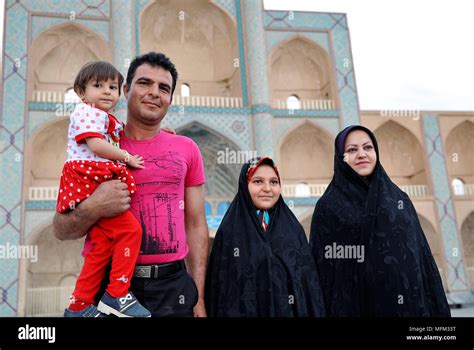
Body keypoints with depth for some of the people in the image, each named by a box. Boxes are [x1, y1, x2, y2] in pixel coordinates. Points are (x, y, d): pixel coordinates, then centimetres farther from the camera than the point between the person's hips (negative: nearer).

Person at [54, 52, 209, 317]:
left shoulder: (186, 149, 4)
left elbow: (196, 225, 5)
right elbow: (61, 230, 2)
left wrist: (198, 296, 0)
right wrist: (93, 208, -18)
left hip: (173, 285, 1)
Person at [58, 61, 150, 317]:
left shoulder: (109, 122, 26)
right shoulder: (86, 111, -2)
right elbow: (96, 145, -16)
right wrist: (126, 157, -5)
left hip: (98, 187, 9)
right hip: (88, 183, -9)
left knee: (102, 245, 7)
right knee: (130, 229, -15)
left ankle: (79, 306, 15)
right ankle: (117, 295, -8)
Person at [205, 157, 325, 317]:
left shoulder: (294, 229, 0)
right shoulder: (229, 230, -7)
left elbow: (309, 282, 1)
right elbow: (218, 285, -6)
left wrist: (314, 312, -4)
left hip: (289, 311, 2)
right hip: (243, 311, -2)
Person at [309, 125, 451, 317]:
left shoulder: (400, 199, 8)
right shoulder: (328, 207, -3)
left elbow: (423, 259, 7)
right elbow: (321, 269, -6)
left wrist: (438, 309, 2)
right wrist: (323, 311, -13)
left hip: (407, 304, 4)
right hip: (354, 306, -3)